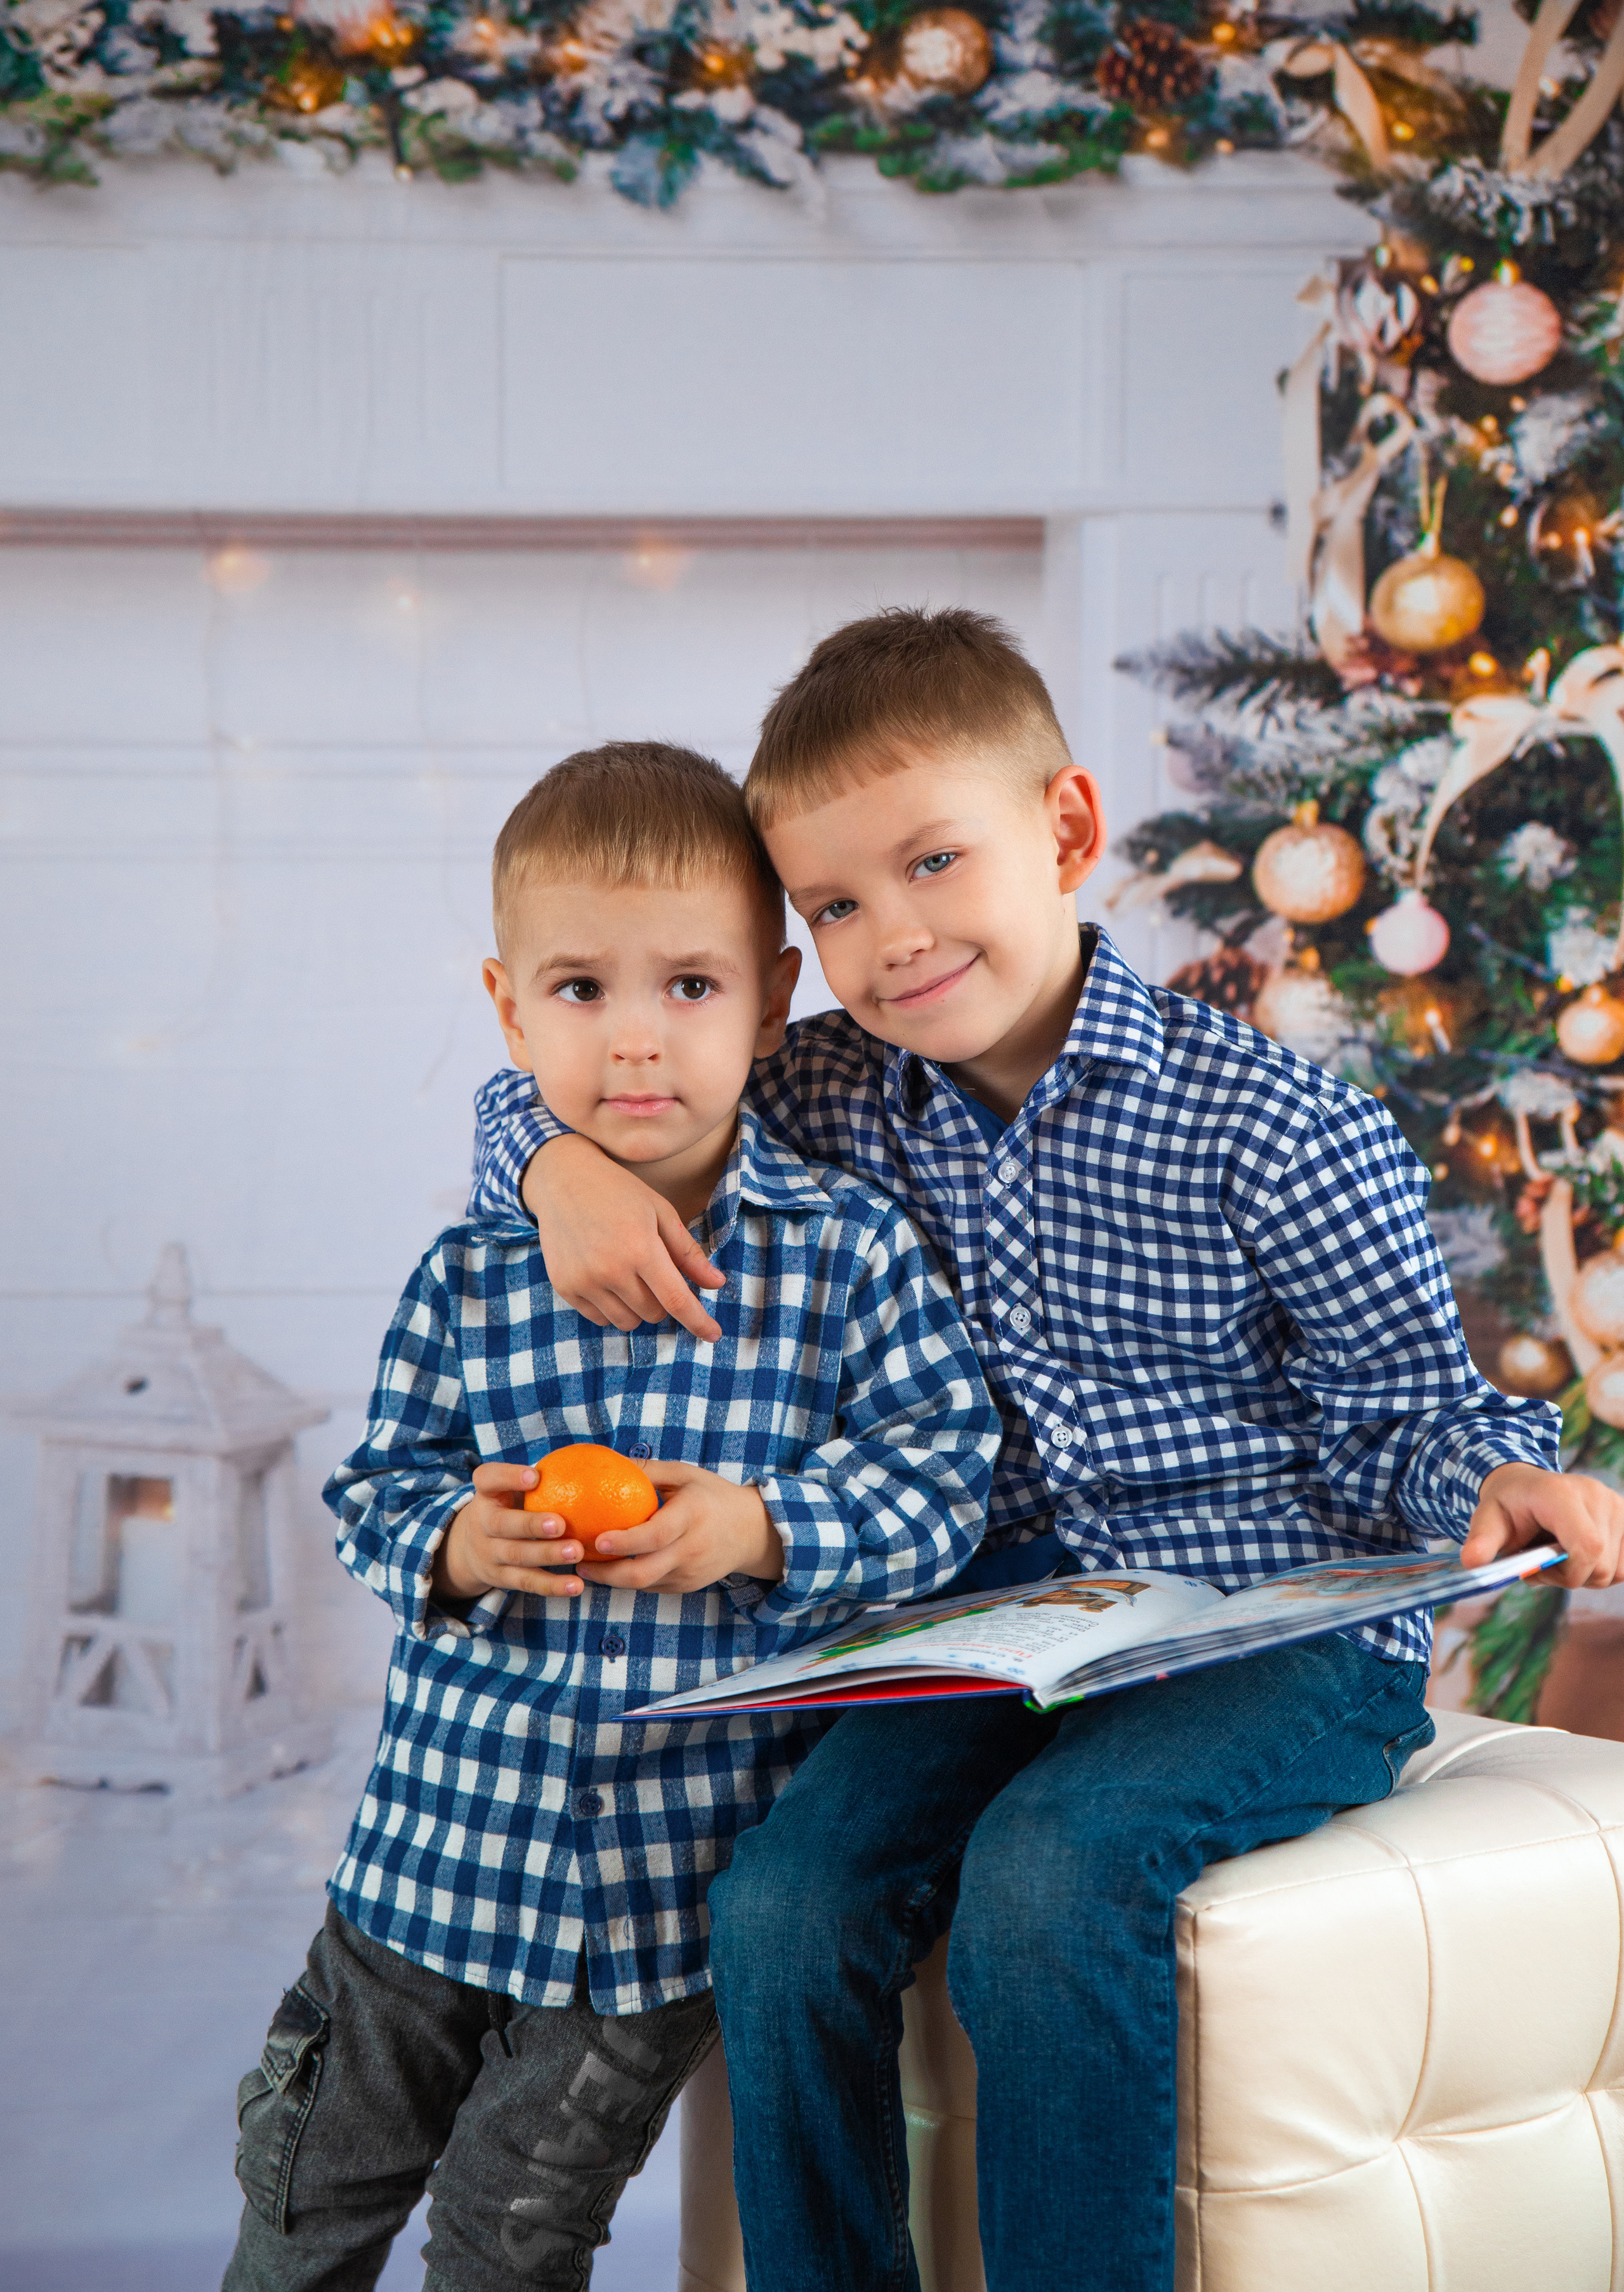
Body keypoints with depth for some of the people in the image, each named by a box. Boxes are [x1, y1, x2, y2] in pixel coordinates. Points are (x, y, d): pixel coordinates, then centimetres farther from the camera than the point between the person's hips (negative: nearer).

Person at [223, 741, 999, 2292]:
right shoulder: (470, 1277, -3)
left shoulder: (849, 1254, -8)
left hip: (676, 1866, -2)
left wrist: (760, 1529, -23)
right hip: (445, 1828, 3)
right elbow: (376, 1491, 4)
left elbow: (942, 1479, -9)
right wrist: (454, 1549, -17)